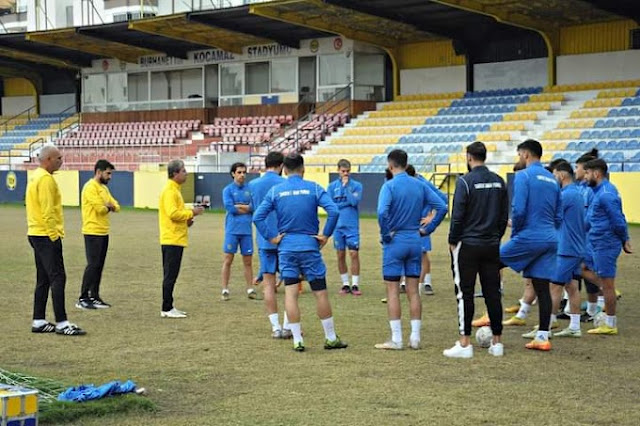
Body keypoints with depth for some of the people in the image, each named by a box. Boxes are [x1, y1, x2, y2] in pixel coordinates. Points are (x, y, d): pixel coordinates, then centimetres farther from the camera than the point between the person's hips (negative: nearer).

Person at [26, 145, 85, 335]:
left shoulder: (36, 177, 17)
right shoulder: (46, 179, -15)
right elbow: (48, 211, -21)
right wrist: (54, 235, -19)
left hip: (36, 234, 11)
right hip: (46, 235, -11)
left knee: (43, 280, 13)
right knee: (58, 278, -9)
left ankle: (39, 322, 16)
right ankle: (62, 323, -9)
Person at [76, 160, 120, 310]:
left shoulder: (104, 188, 17)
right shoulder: (90, 187, -12)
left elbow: (116, 206, 13)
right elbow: (100, 208, -21)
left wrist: (111, 206, -9)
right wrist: (109, 207, 1)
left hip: (103, 232, 9)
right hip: (93, 232, -9)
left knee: (99, 266, 9)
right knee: (93, 265, -9)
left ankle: (94, 297, 14)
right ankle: (82, 299, -5)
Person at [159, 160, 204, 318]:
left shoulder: (174, 189, 18)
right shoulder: (169, 191, -14)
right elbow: (173, 213, -23)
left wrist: (187, 219, 10)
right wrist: (191, 212, -12)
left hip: (174, 239, 10)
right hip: (172, 239, -10)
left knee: (171, 275, 12)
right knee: (170, 275, -7)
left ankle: (169, 307, 17)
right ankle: (167, 309, -4)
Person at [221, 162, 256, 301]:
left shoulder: (250, 189, 9)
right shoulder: (228, 190, 1)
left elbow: (255, 206, -2)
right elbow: (229, 207, -11)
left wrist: (239, 206, -10)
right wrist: (247, 208, -4)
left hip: (247, 230, 3)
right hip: (232, 229, -3)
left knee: (247, 261, 6)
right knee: (228, 259, 0)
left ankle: (250, 289, 12)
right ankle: (225, 290, 5)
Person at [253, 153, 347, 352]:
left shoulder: (275, 191, 1)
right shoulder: (314, 188, -2)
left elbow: (257, 217, -5)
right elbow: (333, 211, -13)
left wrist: (272, 237, 1)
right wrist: (325, 235, -4)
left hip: (286, 248, 1)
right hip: (310, 246, -1)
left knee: (290, 292, 4)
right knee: (320, 292, 6)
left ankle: (297, 340, 3)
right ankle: (331, 338, 14)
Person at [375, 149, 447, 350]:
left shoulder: (389, 186, -11)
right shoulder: (420, 186, 6)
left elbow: (382, 212, -26)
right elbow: (442, 207, 3)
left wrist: (385, 234, -13)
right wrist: (427, 229, 7)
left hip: (395, 242, -5)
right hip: (415, 241, 5)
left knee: (392, 290, 1)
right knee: (413, 291, 10)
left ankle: (396, 339, 1)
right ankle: (415, 338, 11)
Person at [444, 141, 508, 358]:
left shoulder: (465, 181, -11)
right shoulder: (499, 182, 7)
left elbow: (458, 216, -12)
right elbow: (504, 216, 12)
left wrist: (452, 241, -1)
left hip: (468, 245, -5)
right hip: (491, 246, 5)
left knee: (465, 293, -1)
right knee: (492, 293, 9)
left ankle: (465, 343, -1)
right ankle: (497, 342, 12)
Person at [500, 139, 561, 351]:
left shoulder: (524, 176, -8)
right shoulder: (552, 179, 15)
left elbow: (518, 210, -16)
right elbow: (558, 215, 17)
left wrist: (514, 233, -2)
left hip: (529, 237, -7)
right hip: (550, 239, 7)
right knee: (542, 287, 8)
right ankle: (542, 337, 7)